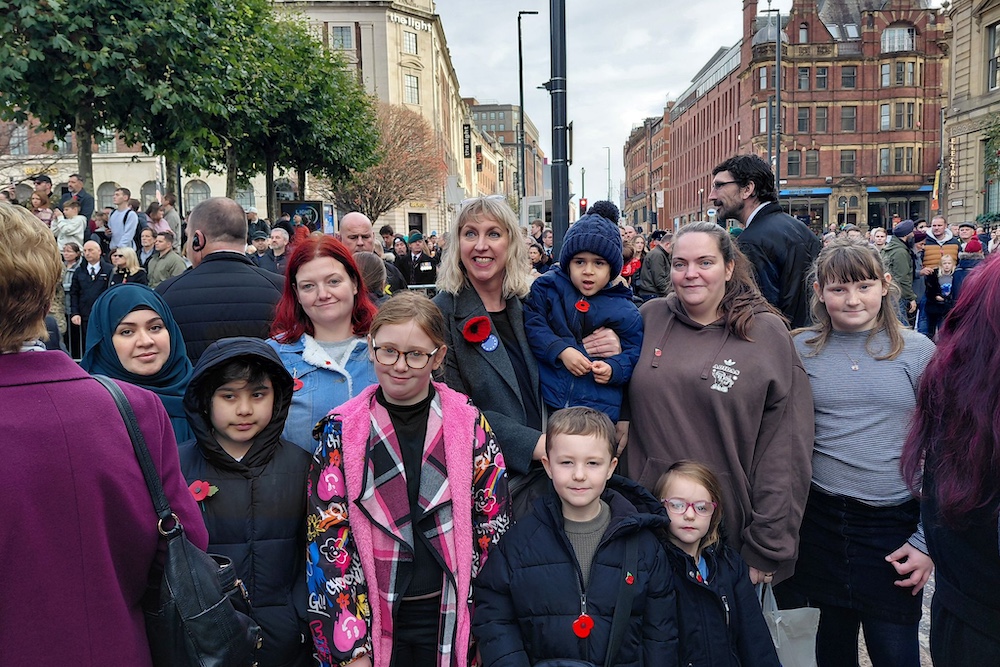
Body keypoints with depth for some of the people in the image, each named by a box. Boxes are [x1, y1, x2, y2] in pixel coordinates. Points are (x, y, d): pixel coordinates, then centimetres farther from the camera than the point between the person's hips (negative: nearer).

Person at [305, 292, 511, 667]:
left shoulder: (470, 423, -4)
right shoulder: (342, 430, -4)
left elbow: (494, 526, -1)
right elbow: (328, 537, -5)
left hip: (452, 618, 0)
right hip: (372, 617, 0)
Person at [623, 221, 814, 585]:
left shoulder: (767, 333, -6)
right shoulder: (650, 317, 2)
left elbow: (785, 452, -8)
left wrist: (766, 550, -9)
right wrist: (620, 420, -2)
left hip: (730, 532, -2)